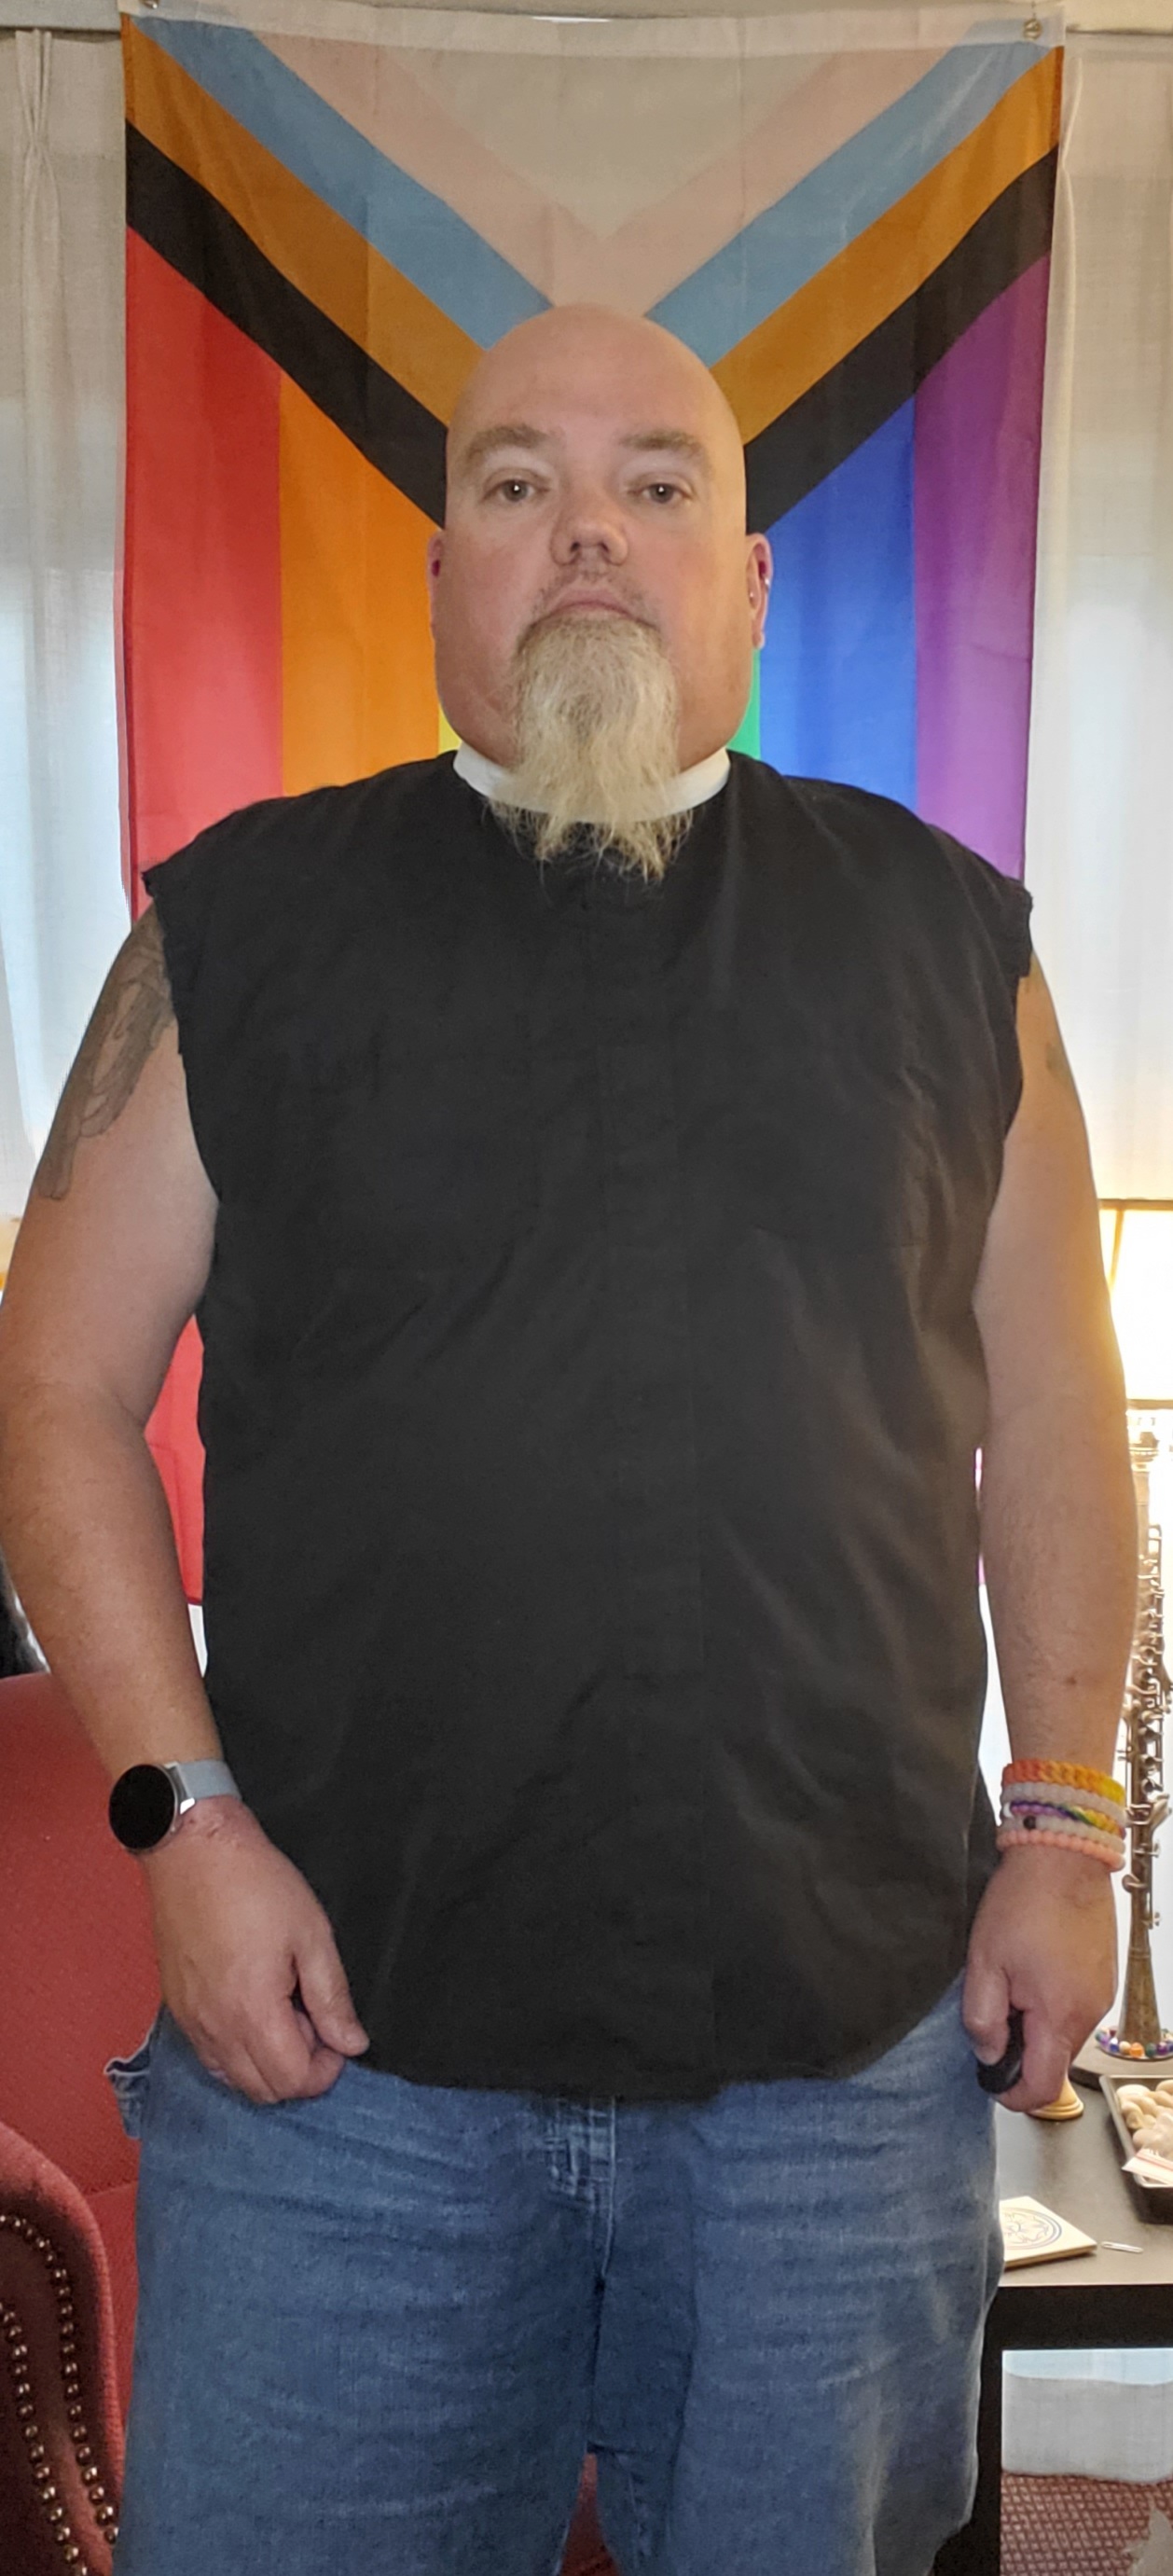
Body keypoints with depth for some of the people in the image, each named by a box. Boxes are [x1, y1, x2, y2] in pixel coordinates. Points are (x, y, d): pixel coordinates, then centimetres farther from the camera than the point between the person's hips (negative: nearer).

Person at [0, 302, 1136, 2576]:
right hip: (340, 2042, -1)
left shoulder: (937, 932, 6)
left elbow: (1045, 1412, 9)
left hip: (852, 2046, 2)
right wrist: (183, 1812, -7)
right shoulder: (247, 921, 2)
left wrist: (1067, 1830, 5)